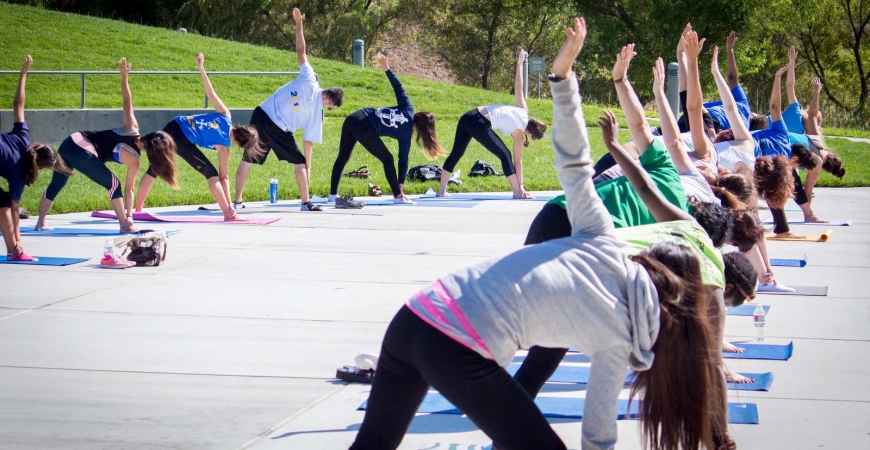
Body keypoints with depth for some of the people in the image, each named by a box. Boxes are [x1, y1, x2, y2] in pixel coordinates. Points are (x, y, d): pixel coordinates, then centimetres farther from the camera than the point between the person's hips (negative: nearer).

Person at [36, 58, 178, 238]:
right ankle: (124, 225, 2)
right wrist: (129, 216, 2)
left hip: (71, 141, 7)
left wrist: (124, 76, 12)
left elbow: (127, 100, 5)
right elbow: (129, 189, -2)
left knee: (56, 184, 20)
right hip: (84, 155, -7)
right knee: (113, 185, 3)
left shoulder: (132, 128, 7)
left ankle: (41, 222, 31)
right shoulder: (133, 160, -5)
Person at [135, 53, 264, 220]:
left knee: (154, 169, 17)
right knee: (211, 174, 1)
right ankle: (229, 213, -6)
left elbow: (210, 93, 1)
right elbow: (223, 177, -4)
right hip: (182, 141, -7)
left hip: (173, 127, 7)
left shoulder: (225, 116, 4)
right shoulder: (223, 147, -6)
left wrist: (201, 68, 6)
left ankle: (138, 209, 27)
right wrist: (229, 205, -1)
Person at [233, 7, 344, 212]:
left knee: (247, 160, 12)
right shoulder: (317, 112, -3)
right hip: (279, 130, -4)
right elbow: (308, 141, 1)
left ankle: (237, 201, 13)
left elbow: (300, 50, 4)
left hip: (261, 115, 4)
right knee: (299, 162, 14)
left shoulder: (309, 79, 1)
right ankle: (306, 202, 12)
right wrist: (308, 166, 12)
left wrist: (298, 23, 11)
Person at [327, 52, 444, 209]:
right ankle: (398, 196, 8)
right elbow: (403, 160, 3)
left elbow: (398, 87, 5)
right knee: (387, 159, 7)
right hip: (365, 129, -7)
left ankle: (333, 194, 24)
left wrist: (386, 68, 10)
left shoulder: (407, 109, 11)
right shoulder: (406, 134, 0)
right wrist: (401, 186, 6)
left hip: (353, 118, 7)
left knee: (343, 157, 16)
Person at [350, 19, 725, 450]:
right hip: (462, 357, -6)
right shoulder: (618, 336, 4)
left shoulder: (605, 243, 11)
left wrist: (562, 73, 8)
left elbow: (572, 163, 5)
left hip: (418, 313, 6)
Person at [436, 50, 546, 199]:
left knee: (456, 153, 14)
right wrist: (520, 187, 7)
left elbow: (518, 87, 20)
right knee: (505, 156, 1)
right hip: (479, 125, -8)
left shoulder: (523, 111, 16)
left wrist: (520, 63, 31)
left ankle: (442, 191, 20)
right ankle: (517, 193, -2)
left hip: (468, 116, 8)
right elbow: (517, 161, 3)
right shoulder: (519, 133, 1)